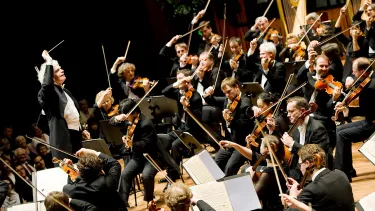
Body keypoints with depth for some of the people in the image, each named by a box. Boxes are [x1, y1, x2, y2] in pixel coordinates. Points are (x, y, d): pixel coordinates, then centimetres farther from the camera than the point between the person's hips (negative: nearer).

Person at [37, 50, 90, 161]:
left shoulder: (65, 91, 18)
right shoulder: (47, 92, -8)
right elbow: (46, 83, -33)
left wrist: (81, 130, 21)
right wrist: (49, 62, -24)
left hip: (76, 135, 9)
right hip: (62, 138, -9)